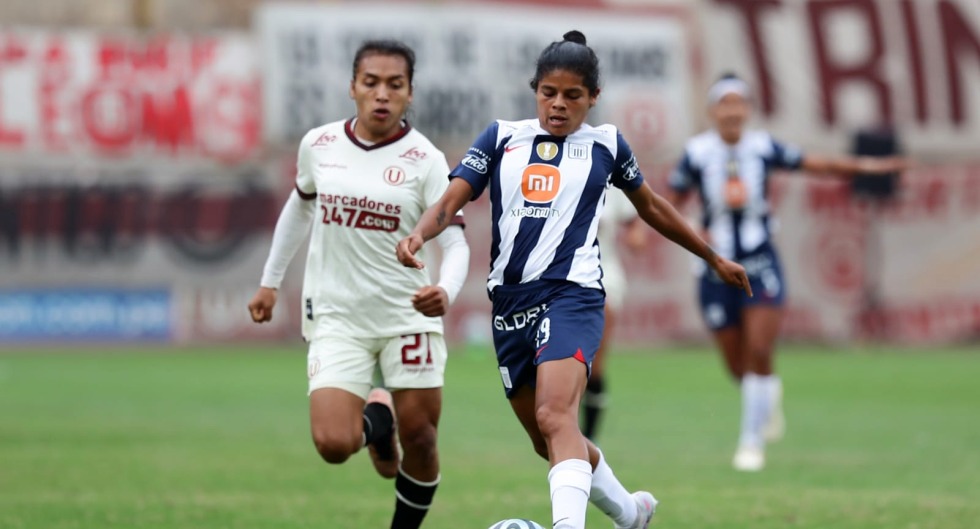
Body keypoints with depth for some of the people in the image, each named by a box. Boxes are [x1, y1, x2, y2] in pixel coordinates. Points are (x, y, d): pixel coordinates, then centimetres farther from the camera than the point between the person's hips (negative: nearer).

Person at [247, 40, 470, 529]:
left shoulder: (425, 160, -9)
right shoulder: (319, 145, 0)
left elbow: (455, 243, -12)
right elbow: (300, 208, 20)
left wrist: (446, 292, -33)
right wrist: (270, 281, 24)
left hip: (408, 315, -1)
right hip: (337, 317, 1)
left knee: (419, 441, -2)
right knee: (333, 445, -13)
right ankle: (375, 420, 24)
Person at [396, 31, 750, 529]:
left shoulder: (605, 145, 8)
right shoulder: (502, 137, 10)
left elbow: (651, 208, 22)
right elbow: (452, 199, 0)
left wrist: (715, 258, 30)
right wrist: (418, 234, -22)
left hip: (571, 295, -4)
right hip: (509, 300, 4)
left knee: (555, 417, -28)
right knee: (546, 442, 14)